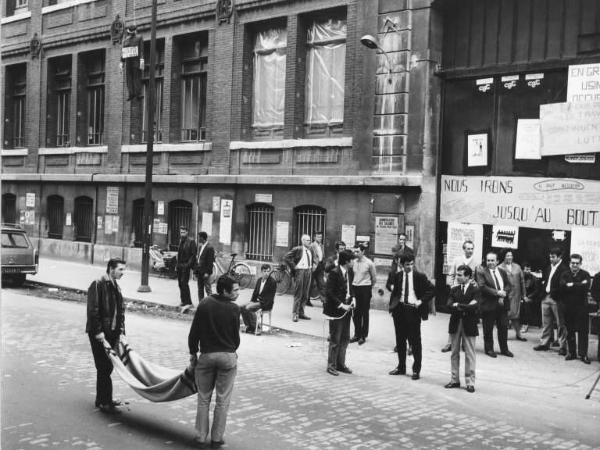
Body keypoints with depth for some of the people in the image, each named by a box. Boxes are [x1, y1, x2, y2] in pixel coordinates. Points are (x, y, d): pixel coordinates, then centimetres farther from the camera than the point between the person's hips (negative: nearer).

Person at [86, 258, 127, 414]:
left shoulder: (116, 287, 11)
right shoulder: (97, 285, -14)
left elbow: (120, 311, 13)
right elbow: (93, 313, -17)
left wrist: (121, 333, 3)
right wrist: (101, 338, -18)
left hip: (112, 332, 8)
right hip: (98, 333, -8)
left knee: (107, 366, 14)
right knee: (104, 368, -6)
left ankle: (102, 398, 26)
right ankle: (105, 403, 1)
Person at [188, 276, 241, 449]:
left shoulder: (205, 303, -6)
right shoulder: (234, 309, -11)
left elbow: (194, 332, -3)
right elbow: (236, 337, -2)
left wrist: (193, 352, 9)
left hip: (206, 355, 2)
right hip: (228, 356, -2)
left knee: (203, 399, 12)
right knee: (222, 401, 9)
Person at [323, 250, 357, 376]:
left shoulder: (350, 273, 6)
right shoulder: (334, 273, -17)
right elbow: (329, 293, -18)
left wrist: (353, 298, 2)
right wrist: (341, 305, -20)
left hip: (346, 309, 8)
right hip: (336, 310, -8)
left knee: (345, 338, 13)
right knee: (335, 339, 0)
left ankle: (341, 364, 23)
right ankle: (331, 365, 11)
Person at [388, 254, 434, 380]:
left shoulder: (419, 277, -4)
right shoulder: (397, 276, 6)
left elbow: (431, 290, -3)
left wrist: (421, 301, -11)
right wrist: (392, 306, 2)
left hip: (413, 309, -4)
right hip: (400, 309, 4)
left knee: (415, 341, 0)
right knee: (400, 340, 12)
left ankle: (416, 370, 10)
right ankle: (401, 367, 25)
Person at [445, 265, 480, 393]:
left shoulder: (475, 290, -3)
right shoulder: (454, 289, 8)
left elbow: (474, 306, -17)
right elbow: (450, 304, -6)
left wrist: (458, 305, -13)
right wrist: (465, 307, -20)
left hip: (469, 325, -4)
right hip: (455, 324, 4)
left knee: (469, 355, 1)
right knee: (454, 353, 9)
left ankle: (470, 382, 7)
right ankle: (454, 380, 17)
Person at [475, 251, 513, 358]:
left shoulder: (502, 272, 14)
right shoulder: (481, 272, -3)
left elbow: (508, 285, 8)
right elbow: (482, 287, -14)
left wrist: (503, 294, -12)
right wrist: (497, 292, -18)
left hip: (502, 304, 4)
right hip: (489, 305, -4)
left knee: (503, 327, 8)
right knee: (488, 329, 3)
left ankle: (504, 349, 20)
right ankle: (489, 349, 16)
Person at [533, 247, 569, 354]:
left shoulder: (564, 269, -9)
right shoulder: (548, 268, 15)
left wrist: (552, 290, -19)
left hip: (557, 299, -7)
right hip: (546, 297, 7)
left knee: (560, 324, 0)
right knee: (546, 323, 14)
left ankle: (562, 347, 5)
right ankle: (544, 343, 22)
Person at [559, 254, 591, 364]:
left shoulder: (585, 274, 2)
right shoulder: (565, 274, 9)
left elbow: (586, 287, -16)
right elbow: (562, 285, -11)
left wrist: (572, 285, -12)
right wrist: (579, 285, -15)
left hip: (581, 307, -2)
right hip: (568, 307, 2)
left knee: (583, 331, -2)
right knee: (569, 331, 7)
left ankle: (583, 354, 3)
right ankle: (571, 352, 17)